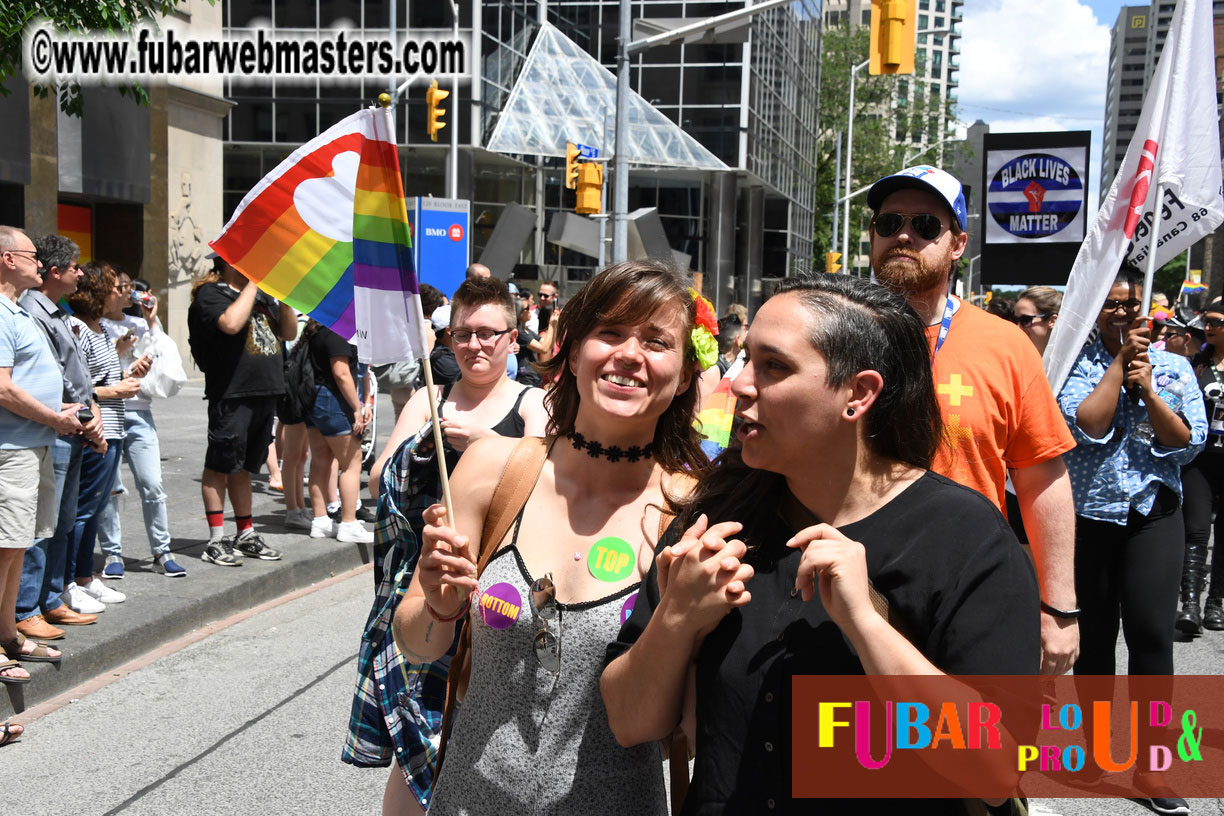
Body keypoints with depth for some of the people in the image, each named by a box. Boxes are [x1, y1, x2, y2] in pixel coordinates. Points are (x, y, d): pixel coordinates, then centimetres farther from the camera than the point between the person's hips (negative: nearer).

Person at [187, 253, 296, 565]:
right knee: (220, 466, 0)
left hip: (265, 393, 7)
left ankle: (246, 535, 22)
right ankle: (215, 541, 6)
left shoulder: (261, 295, 18)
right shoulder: (210, 293, -5)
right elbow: (231, 323, -24)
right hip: (231, 395, -7)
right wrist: (253, 282, -14)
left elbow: (289, 333, 17)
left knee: (243, 467, 16)